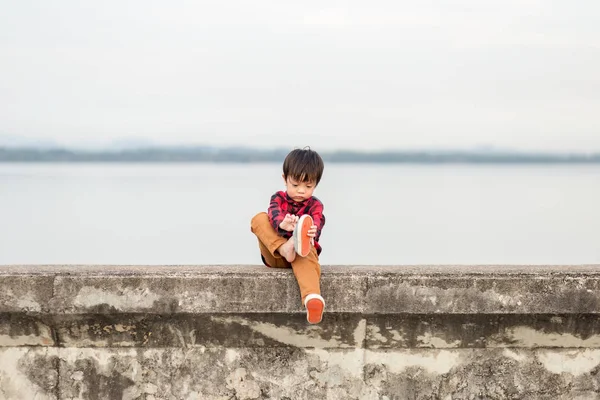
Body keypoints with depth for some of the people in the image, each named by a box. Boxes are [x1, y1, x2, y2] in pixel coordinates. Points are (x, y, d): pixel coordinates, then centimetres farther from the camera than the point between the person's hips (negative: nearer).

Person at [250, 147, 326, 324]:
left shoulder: (315, 205, 3)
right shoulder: (278, 198, 4)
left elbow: (317, 222, -22)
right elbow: (275, 214, -22)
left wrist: (312, 231, -51)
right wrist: (282, 223, -50)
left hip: (301, 252, -2)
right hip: (275, 255, 2)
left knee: (307, 253, -42)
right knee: (259, 219, -19)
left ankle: (312, 297, -70)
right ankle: (285, 248, -45)